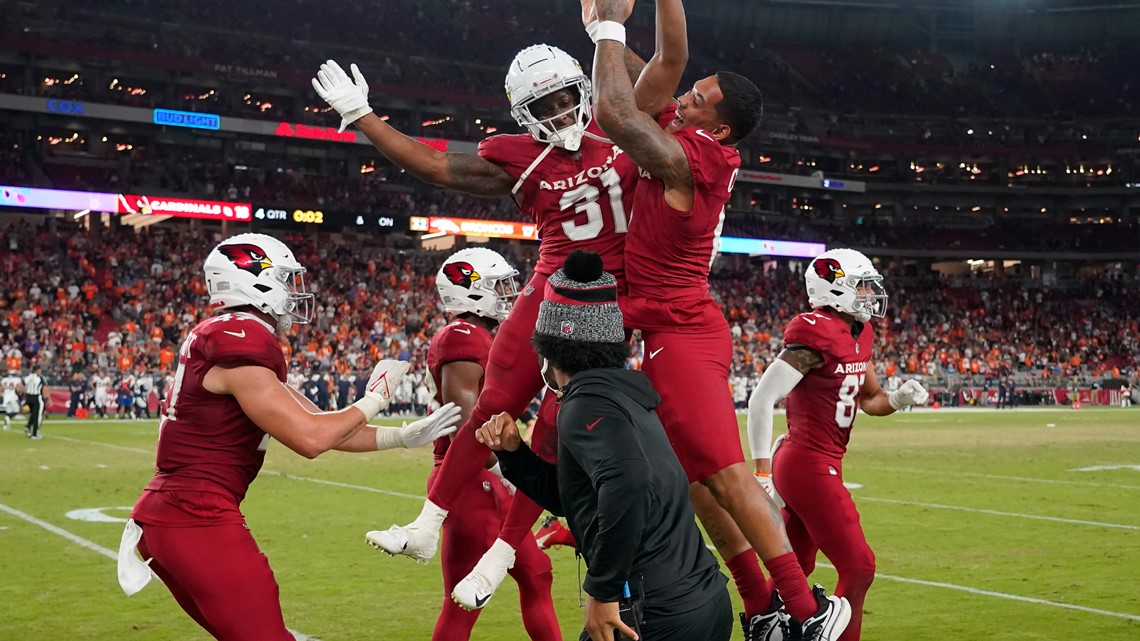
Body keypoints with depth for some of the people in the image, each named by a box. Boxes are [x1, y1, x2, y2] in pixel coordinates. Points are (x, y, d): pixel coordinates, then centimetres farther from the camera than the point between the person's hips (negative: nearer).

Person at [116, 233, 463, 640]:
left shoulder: (221, 337, 15)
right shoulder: (240, 342, -16)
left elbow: (319, 425, 15)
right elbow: (309, 438, -19)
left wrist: (405, 437, 12)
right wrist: (374, 399, -5)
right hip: (199, 520, -10)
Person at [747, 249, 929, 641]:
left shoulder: (858, 334, 10)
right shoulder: (817, 334, -18)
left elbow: (870, 399, 21)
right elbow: (761, 400, -20)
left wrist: (899, 399, -2)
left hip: (804, 464, 9)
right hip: (809, 465, -9)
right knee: (858, 568, -5)